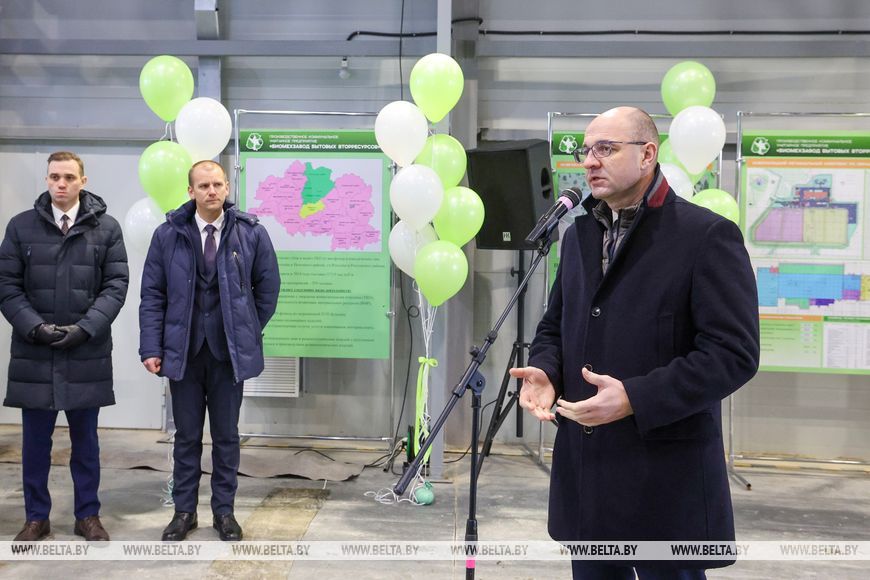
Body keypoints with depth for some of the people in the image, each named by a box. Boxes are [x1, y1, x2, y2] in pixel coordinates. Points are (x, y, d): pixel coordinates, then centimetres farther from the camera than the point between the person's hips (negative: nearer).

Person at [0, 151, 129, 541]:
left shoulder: (106, 228, 1)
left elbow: (116, 285, -2)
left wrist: (85, 328, -13)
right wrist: (34, 327, -12)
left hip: (87, 353, -1)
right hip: (33, 352, 1)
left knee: (85, 439, 10)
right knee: (35, 441, 9)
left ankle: (88, 515, 23)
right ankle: (36, 517, 23)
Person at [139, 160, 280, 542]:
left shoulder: (252, 233, -4)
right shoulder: (168, 234, -4)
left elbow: (268, 288, 6)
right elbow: (152, 294, 0)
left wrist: (249, 332, 8)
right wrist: (151, 347, -5)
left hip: (230, 351, 0)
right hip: (183, 350, 0)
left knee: (226, 435, 11)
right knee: (187, 435, 11)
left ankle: (224, 510, 24)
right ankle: (184, 510, 25)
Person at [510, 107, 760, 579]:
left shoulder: (708, 235, -10)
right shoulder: (578, 235, 12)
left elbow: (734, 353, -16)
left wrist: (636, 399, -24)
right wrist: (544, 370, -2)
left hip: (666, 476, -6)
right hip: (584, 466, 6)